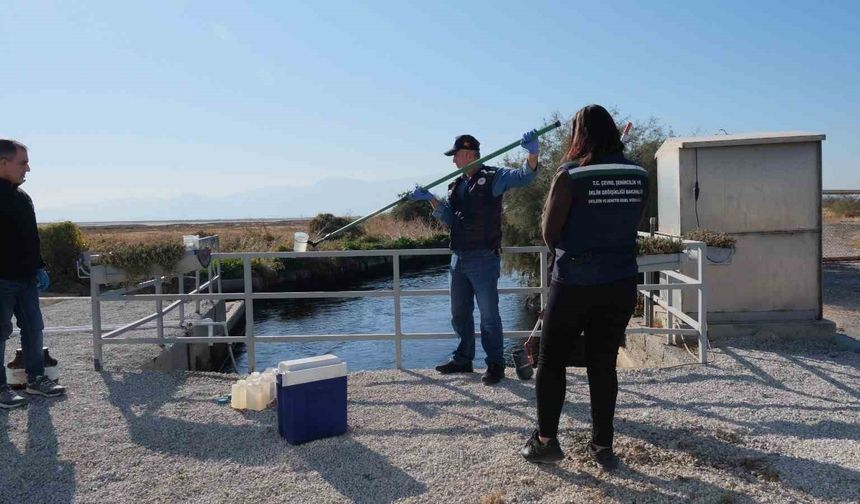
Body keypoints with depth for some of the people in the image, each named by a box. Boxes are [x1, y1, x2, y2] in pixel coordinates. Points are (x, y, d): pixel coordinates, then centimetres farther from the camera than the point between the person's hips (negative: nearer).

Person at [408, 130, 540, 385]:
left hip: (483, 259, -8)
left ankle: (495, 364, 12)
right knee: (459, 313, 16)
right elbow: (449, 218, 9)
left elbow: (525, 175, -17)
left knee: (488, 314, 0)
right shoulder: (456, 185, 15)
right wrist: (431, 199, -5)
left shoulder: (494, 177, -5)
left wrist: (533, 153, -35)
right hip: (459, 258, 8)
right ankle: (463, 359, 30)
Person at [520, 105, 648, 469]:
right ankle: (602, 446, 20)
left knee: (551, 361, 11)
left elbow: (549, 235, -7)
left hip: (575, 283, -4)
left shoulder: (571, 175, -12)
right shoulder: (639, 176, 1)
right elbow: (631, 224, 10)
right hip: (621, 283, 4)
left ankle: (546, 441, 17)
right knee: (604, 364, 13)